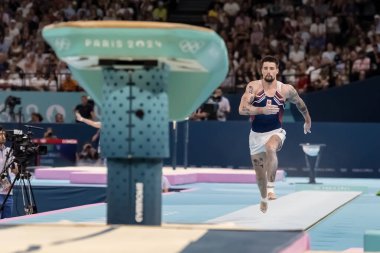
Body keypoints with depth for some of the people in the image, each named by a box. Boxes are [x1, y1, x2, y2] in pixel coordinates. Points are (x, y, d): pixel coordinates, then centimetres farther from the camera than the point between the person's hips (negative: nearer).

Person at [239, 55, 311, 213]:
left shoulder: (286, 90, -8)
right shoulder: (253, 87, -12)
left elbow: (300, 104, 13)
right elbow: (242, 109, -23)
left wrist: (307, 120, 25)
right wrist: (262, 110, -36)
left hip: (275, 132, -1)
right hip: (256, 134, 1)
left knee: (270, 148, -38)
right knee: (259, 173, 12)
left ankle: (271, 188, -29)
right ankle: (264, 199, 43)